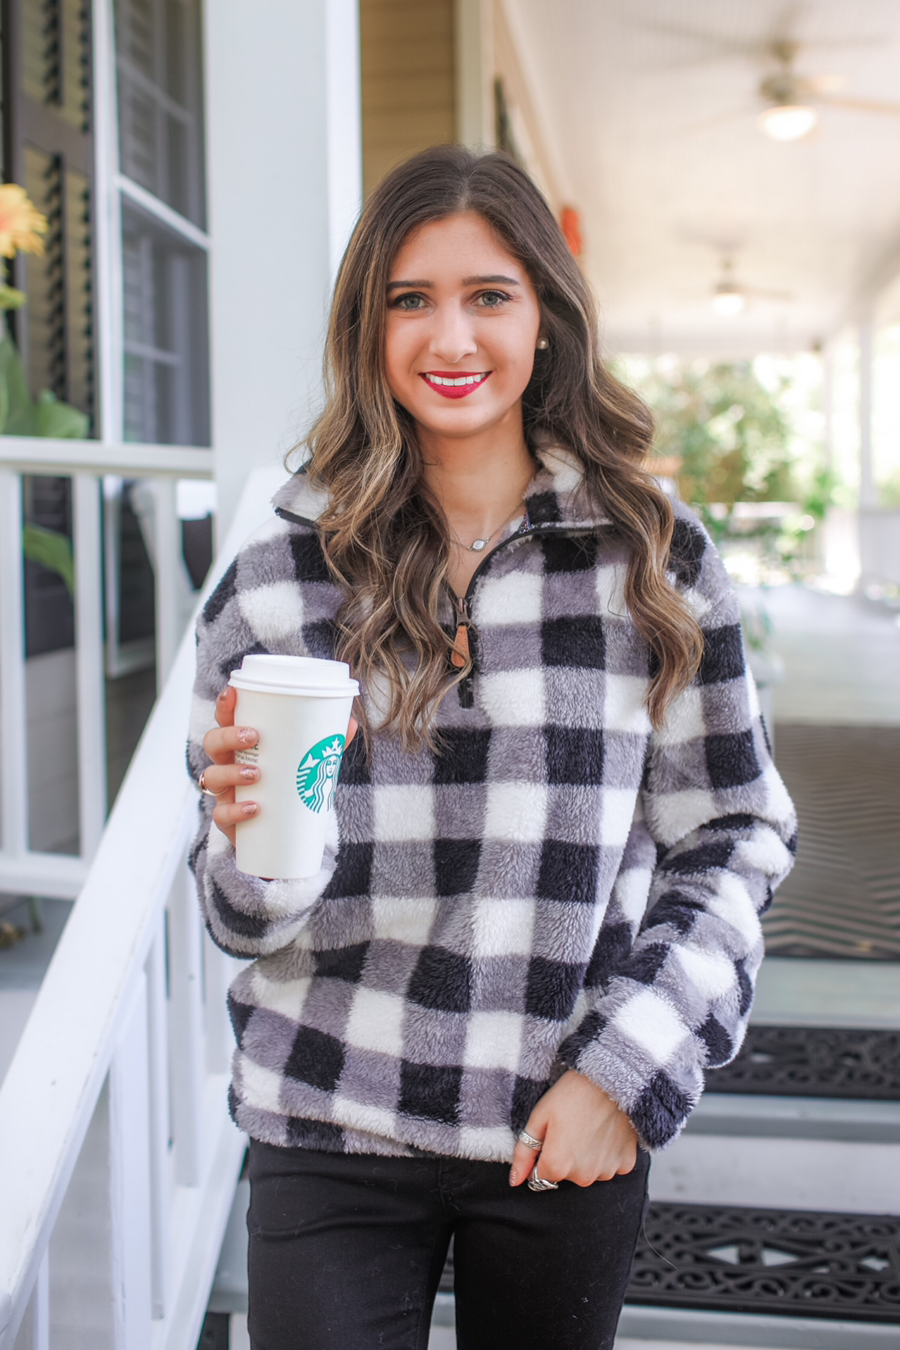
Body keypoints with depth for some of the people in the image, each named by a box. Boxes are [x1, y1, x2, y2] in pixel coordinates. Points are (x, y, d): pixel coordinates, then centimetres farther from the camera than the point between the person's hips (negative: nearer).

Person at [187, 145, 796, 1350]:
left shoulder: (656, 560, -2)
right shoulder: (284, 571, -1)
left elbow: (734, 837, 2)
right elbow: (245, 918, 3)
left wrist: (626, 1071, -7)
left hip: (574, 1127, 1)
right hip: (331, 1126, 0)